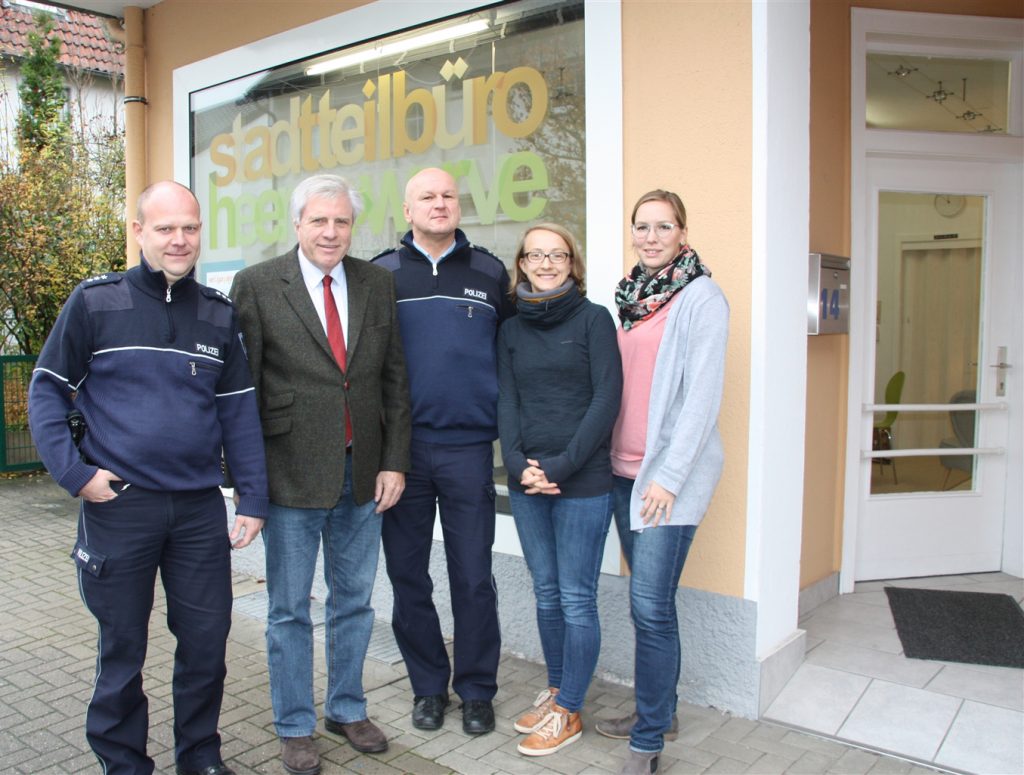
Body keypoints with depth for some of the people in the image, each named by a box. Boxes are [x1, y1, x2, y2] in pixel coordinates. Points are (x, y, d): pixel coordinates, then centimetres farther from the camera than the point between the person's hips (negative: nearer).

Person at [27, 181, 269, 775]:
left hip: (200, 508, 3)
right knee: (123, 648, 11)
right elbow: (47, 389, 1)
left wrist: (254, 499, 3)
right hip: (119, 504, -2)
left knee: (207, 642, 10)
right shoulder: (96, 301, -3)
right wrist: (73, 472, -9)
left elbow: (239, 410, 7)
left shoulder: (219, 314, 5)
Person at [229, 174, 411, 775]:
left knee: (354, 601, 17)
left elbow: (395, 379, 5)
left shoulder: (378, 283, 5)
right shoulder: (257, 285, -5)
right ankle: (295, 726, 31)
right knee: (290, 609, 11)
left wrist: (395, 462, -1)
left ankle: (347, 709, 37)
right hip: (293, 473, -3)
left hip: (363, 472, 4)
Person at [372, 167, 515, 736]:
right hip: (399, 446, 1)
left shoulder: (490, 274, 7)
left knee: (472, 576, 5)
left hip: (468, 447, 0)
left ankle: (476, 690, 23)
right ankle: (428, 685, 28)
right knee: (407, 573, 10)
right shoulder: (381, 274, 5)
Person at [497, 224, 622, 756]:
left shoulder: (593, 319, -2)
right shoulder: (512, 329, 11)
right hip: (527, 483, 5)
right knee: (546, 594, 14)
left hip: (583, 483, -4)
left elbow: (607, 399, -8)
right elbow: (507, 402, 7)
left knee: (576, 598, 2)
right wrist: (518, 463, -8)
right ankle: (555, 690, 31)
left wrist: (563, 465, -14)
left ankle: (567, 712, 17)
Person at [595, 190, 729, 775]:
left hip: (671, 473, -7)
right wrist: (616, 457, 11)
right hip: (625, 469, 7)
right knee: (650, 600, 14)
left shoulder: (701, 297, -7)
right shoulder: (633, 297, 14)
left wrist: (669, 475, -16)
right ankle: (660, 710, 30)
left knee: (651, 604, -6)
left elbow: (703, 395, -13)